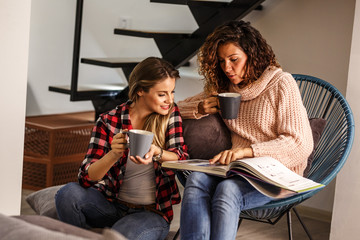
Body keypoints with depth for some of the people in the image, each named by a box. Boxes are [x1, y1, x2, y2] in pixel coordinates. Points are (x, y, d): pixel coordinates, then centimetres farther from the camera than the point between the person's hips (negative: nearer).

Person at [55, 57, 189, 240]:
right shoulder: (109, 121, -6)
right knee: (69, 193, -27)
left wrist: (157, 152, -32)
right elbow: (87, 177, -13)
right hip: (112, 206, 1)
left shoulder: (170, 113, 0)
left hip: (152, 213, -1)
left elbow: (182, 159, -11)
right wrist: (114, 154, -33)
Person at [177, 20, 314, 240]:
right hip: (239, 171, 5)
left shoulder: (281, 84, -3)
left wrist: (246, 151, -23)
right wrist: (200, 108, -1)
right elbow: (180, 108, 24)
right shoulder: (224, 88, 15)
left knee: (228, 190, -36)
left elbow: (302, 144, -11)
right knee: (196, 179, -29)